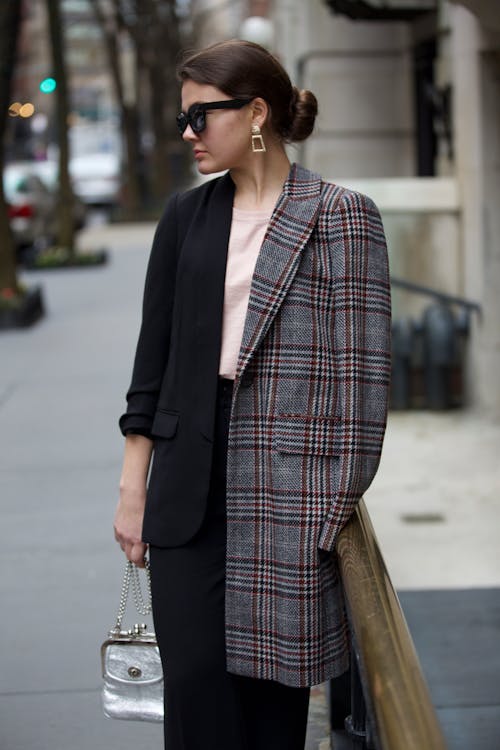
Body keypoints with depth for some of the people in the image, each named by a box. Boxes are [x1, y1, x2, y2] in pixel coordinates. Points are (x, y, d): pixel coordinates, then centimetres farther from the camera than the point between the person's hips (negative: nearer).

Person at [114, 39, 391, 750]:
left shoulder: (342, 215, -2)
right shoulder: (185, 217, 11)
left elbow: (362, 366, -6)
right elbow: (154, 353, 12)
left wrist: (341, 503, -11)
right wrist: (134, 488, 9)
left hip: (288, 479, -3)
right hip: (190, 479, 4)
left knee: (273, 679, 3)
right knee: (194, 682, 0)